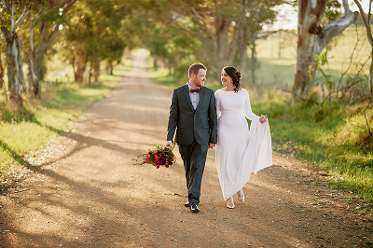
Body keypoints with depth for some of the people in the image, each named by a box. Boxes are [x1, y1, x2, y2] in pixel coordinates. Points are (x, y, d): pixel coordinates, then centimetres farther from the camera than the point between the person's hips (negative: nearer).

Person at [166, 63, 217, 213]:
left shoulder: (209, 93, 4)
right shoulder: (178, 93, 0)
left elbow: (212, 117, 6)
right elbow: (173, 117, 0)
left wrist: (213, 138, 4)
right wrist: (169, 138, -7)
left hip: (202, 138, 0)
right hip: (184, 137, 0)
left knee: (197, 168, -8)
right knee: (188, 169, 12)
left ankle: (193, 201, -9)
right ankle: (192, 196, 26)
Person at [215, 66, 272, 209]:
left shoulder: (243, 93, 4)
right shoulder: (219, 94, 3)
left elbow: (248, 112, 9)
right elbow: (216, 115, 6)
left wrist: (258, 119, -10)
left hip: (241, 131, 1)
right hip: (225, 131, -1)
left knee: (242, 163, -1)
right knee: (226, 163, 0)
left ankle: (238, 186, 30)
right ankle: (229, 196, 14)